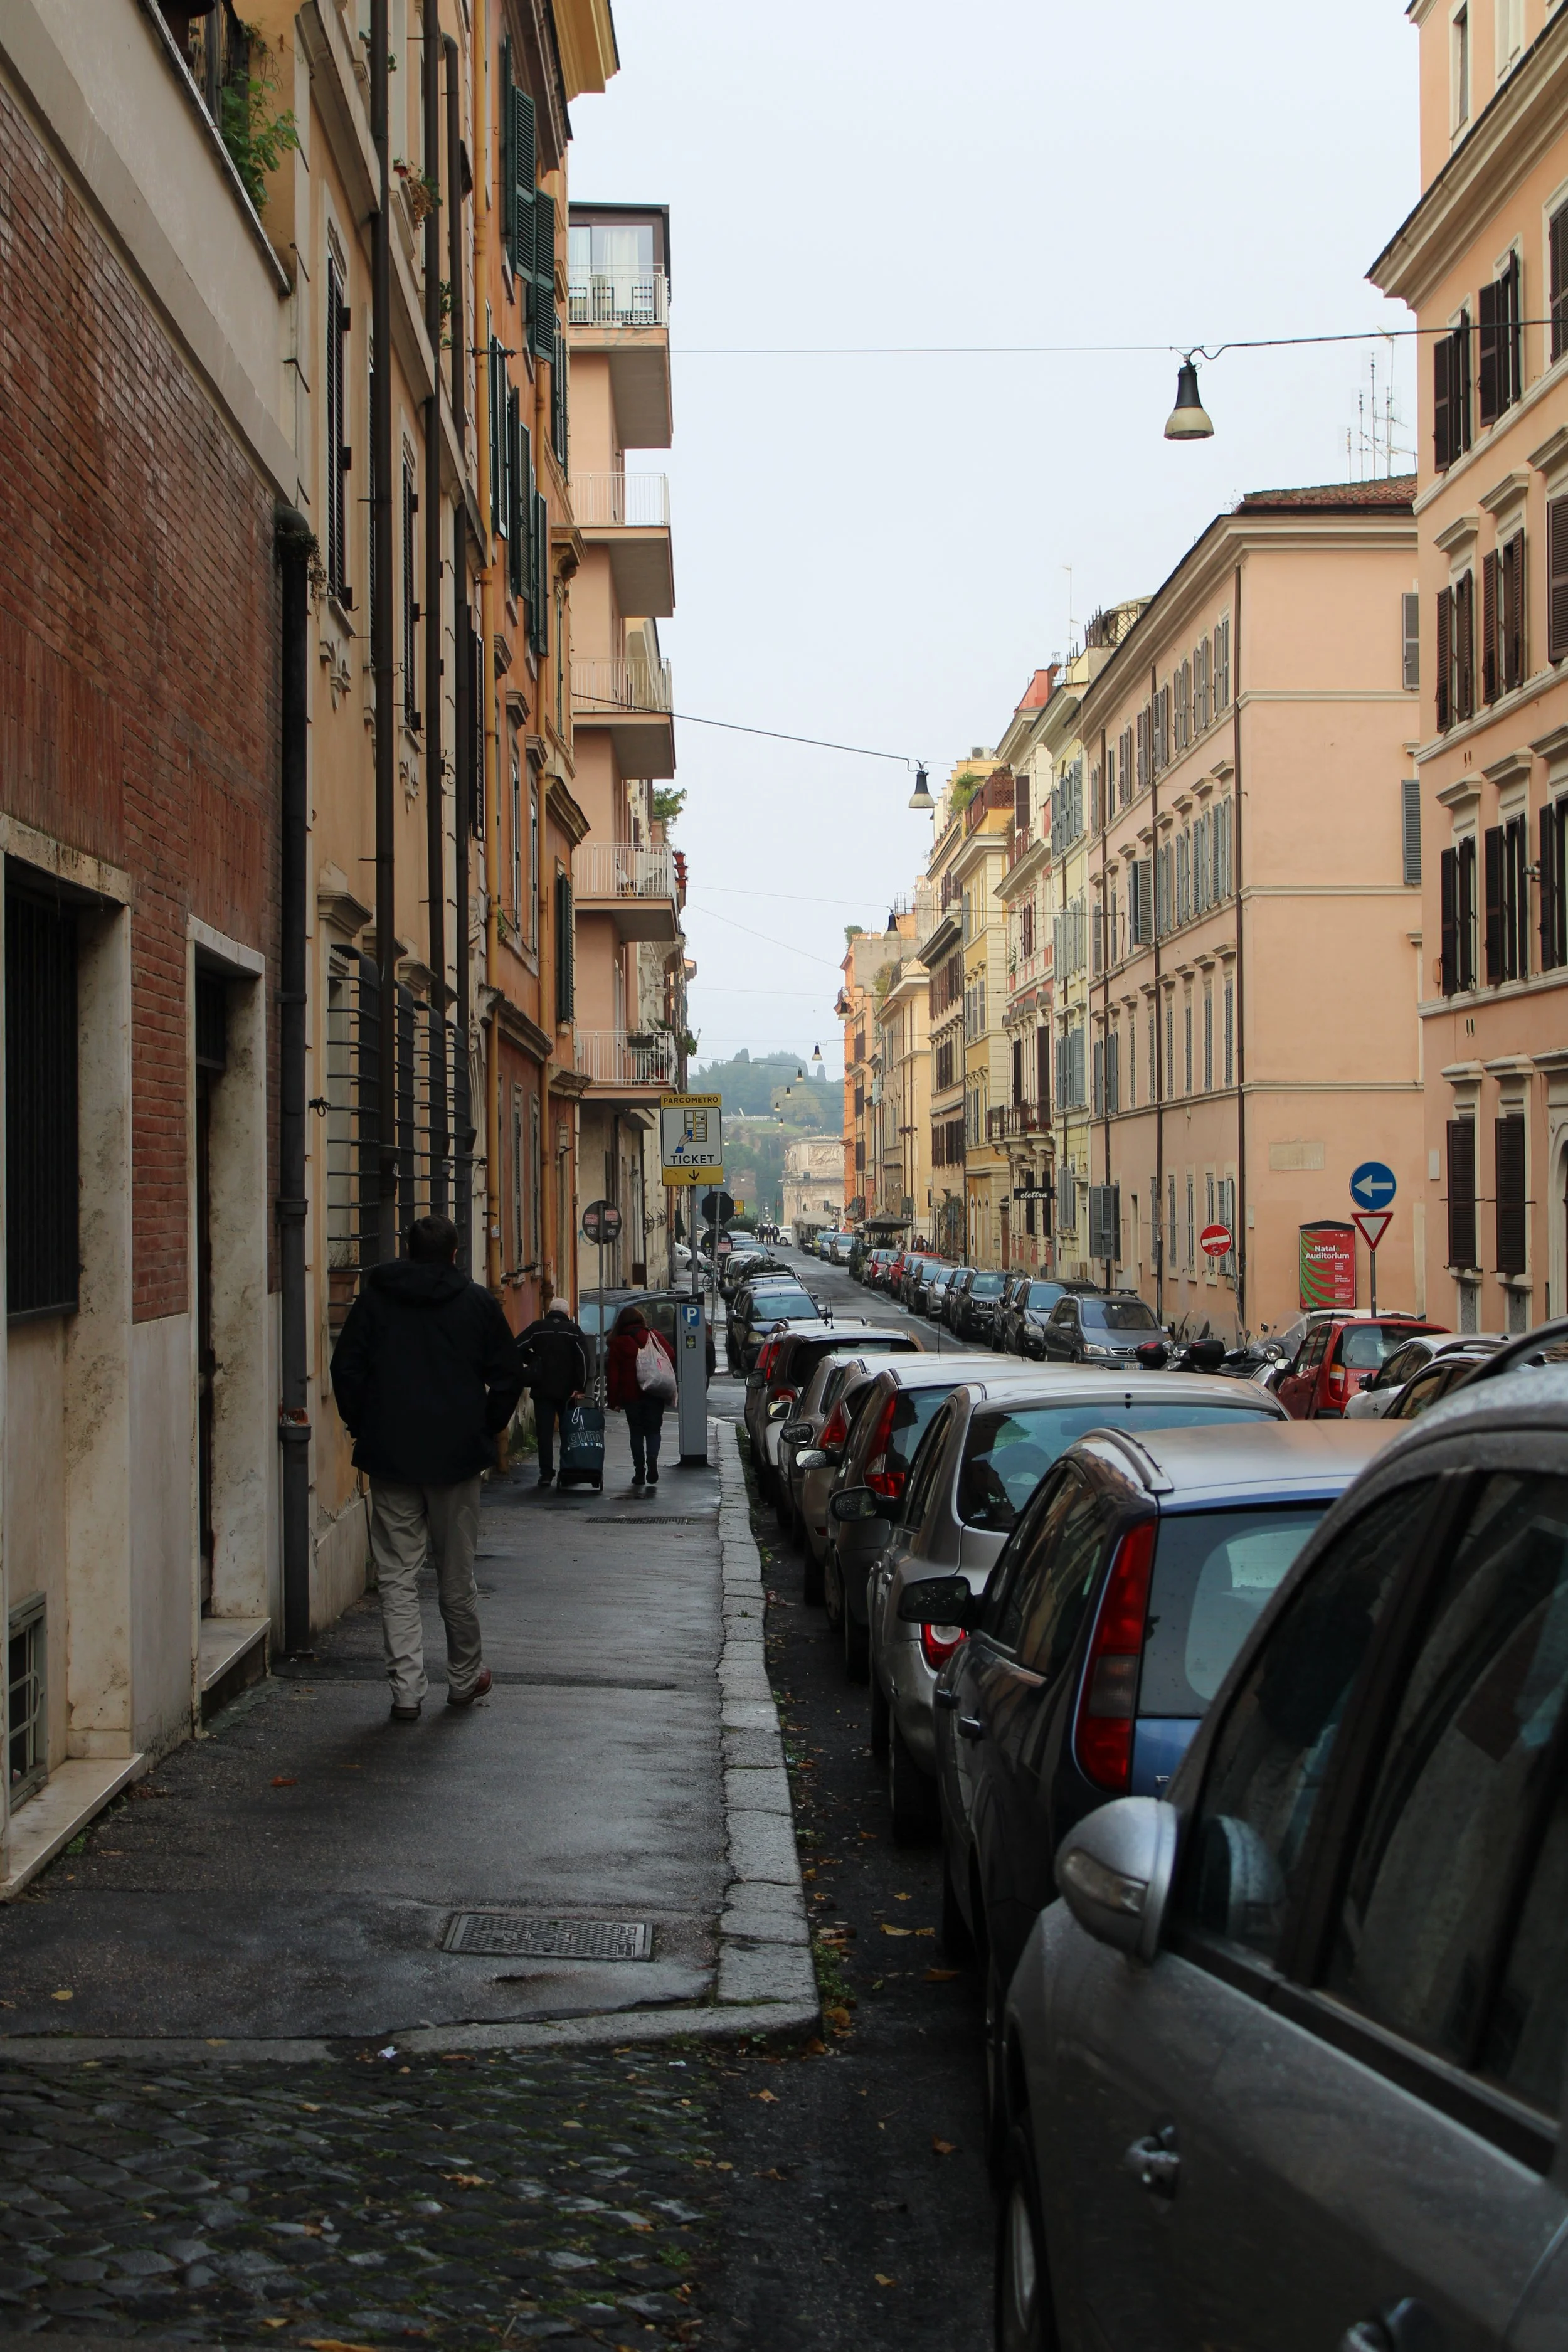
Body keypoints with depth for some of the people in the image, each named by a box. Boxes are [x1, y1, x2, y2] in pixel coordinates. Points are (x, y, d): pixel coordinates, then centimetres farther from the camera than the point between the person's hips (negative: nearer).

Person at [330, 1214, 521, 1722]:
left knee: (397, 1576, 2)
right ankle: (465, 1678, 25)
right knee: (457, 1576, 11)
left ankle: (406, 1690, -4)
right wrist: (485, 1431, 12)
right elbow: (507, 1378, 2)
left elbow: (345, 1370, 2)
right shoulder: (476, 1302, 2)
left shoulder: (375, 1298, 3)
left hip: (390, 1456, 0)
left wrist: (364, 1428, 11)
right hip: (456, 1456, 0)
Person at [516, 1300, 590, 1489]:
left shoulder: (537, 1328, 3)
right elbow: (584, 1358, -9)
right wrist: (580, 1387, -10)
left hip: (542, 1389, 0)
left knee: (544, 1432, 2)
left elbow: (518, 1349, -6)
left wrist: (523, 1374, 4)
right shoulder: (573, 1330, 1)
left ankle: (546, 1473, -4)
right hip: (567, 1391, 0)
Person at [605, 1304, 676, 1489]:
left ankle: (639, 1472, 4)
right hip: (655, 1394, 1)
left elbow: (612, 1373, -2)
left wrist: (613, 1398, 1)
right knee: (653, 1430, 8)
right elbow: (671, 1357, -1)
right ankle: (652, 1460, -17)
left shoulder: (618, 1343, 1)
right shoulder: (654, 1336, 4)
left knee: (636, 1433, 8)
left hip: (631, 1395, -1)